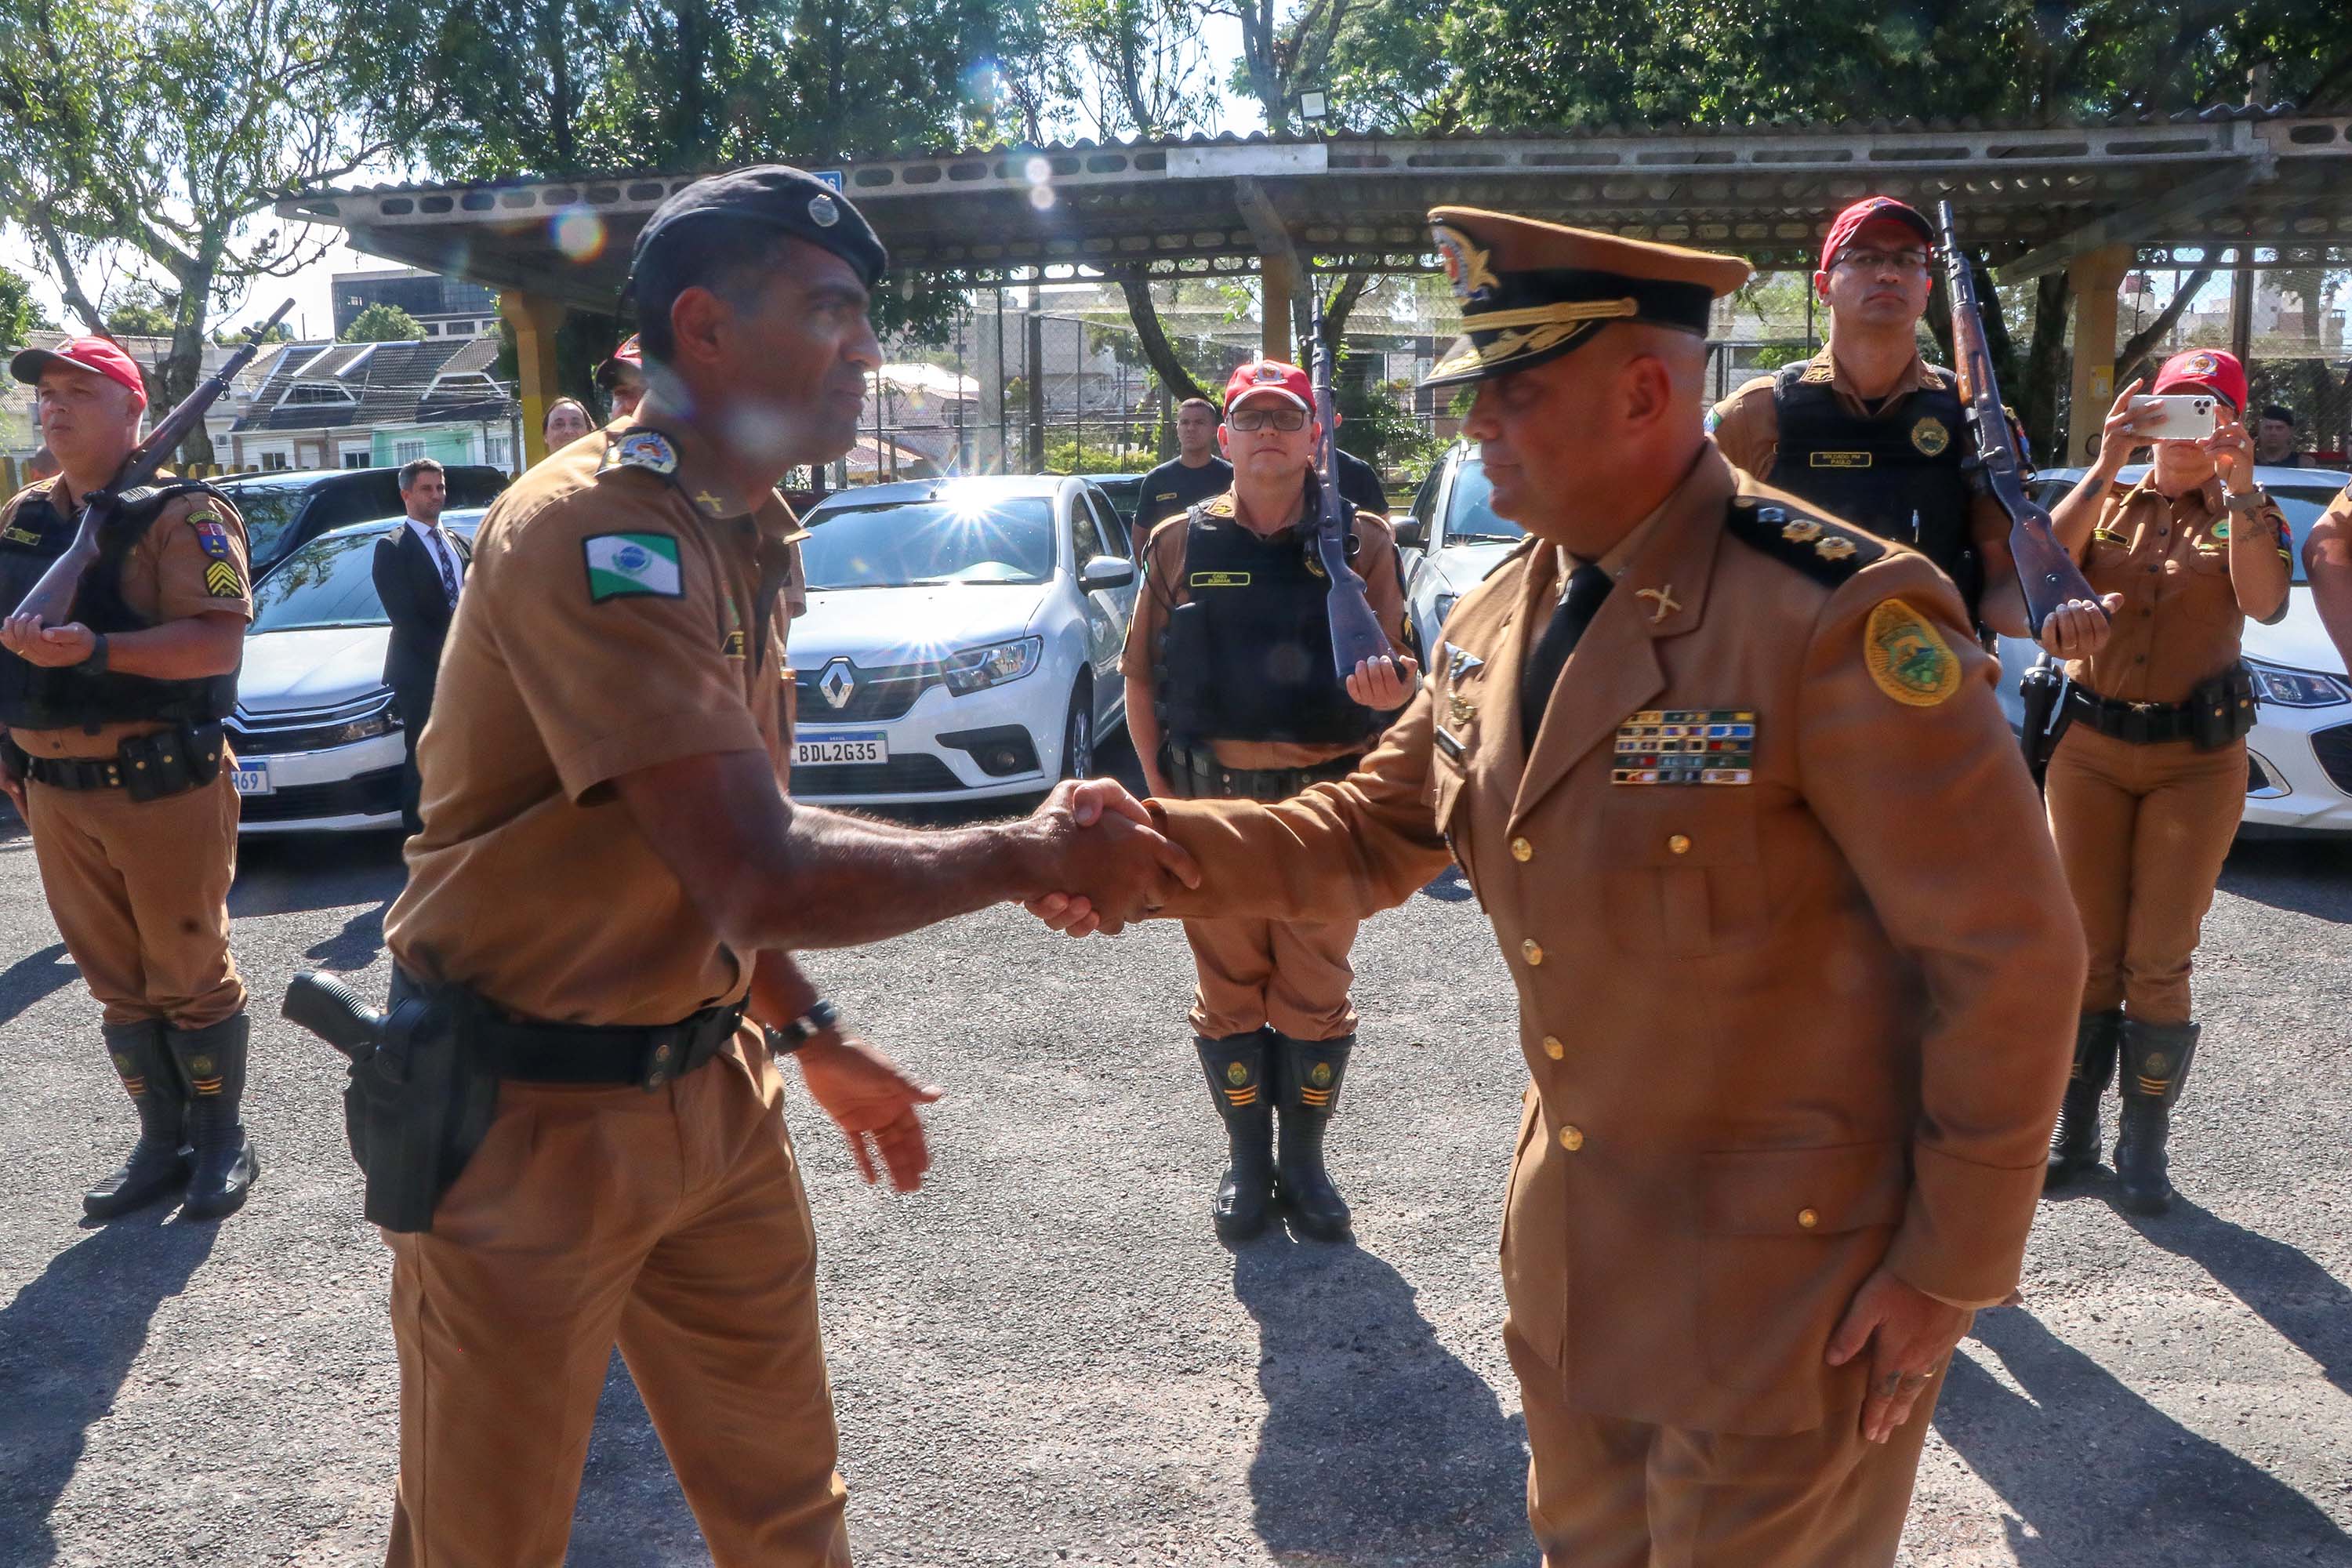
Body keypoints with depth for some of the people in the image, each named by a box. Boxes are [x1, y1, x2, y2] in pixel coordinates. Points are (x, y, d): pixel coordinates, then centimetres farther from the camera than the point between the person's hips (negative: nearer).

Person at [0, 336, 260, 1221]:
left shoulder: (181, 515, -10)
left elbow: (218, 643, -21)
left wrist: (93, 649, -31)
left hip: (163, 789, -6)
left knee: (190, 977, 4)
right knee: (116, 984, 13)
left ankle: (222, 1145, 18)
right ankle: (161, 1144, 25)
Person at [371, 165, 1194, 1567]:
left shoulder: (745, 537, 8)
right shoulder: (600, 530, -23)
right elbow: (763, 878, -30)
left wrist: (809, 1035, 15)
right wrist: (1035, 855, -19)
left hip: (707, 1088, 8)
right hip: (526, 1115, -8)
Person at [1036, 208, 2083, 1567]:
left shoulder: (1839, 617, -23)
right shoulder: (1497, 624, 1)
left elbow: (2011, 955, -19)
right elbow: (1372, 837, 7)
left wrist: (1952, 1265, -14)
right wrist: (1155, 841, -10)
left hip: (1790, 1279, -7)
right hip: (1576, 1253, 7)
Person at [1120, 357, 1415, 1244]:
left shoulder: (1361, 541, 3)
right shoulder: (1180, 543, 5)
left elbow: (1397, 674, 1)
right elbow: (1141, 676, 7)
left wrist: (1388, 683, -24)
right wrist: (1163, 791, -1)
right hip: (1213, 806, 1)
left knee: (1316, 994, 8)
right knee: (1228, 991, 9)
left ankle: (1305, 1161, 26)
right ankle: (1247, 1162, 26)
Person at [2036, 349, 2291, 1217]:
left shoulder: (2246, 514, 7)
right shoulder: (2106, 502, 9)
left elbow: (2265, 603, -14)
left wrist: (2238, 487, -19)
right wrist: (2105, 465, -16)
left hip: (2197, 760, -1)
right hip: (2090, 747, 1)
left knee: (2159, 961, 0)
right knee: (2088, 951, 6)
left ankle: (2143, 1145, 11)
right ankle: (2072, 1130, 17)